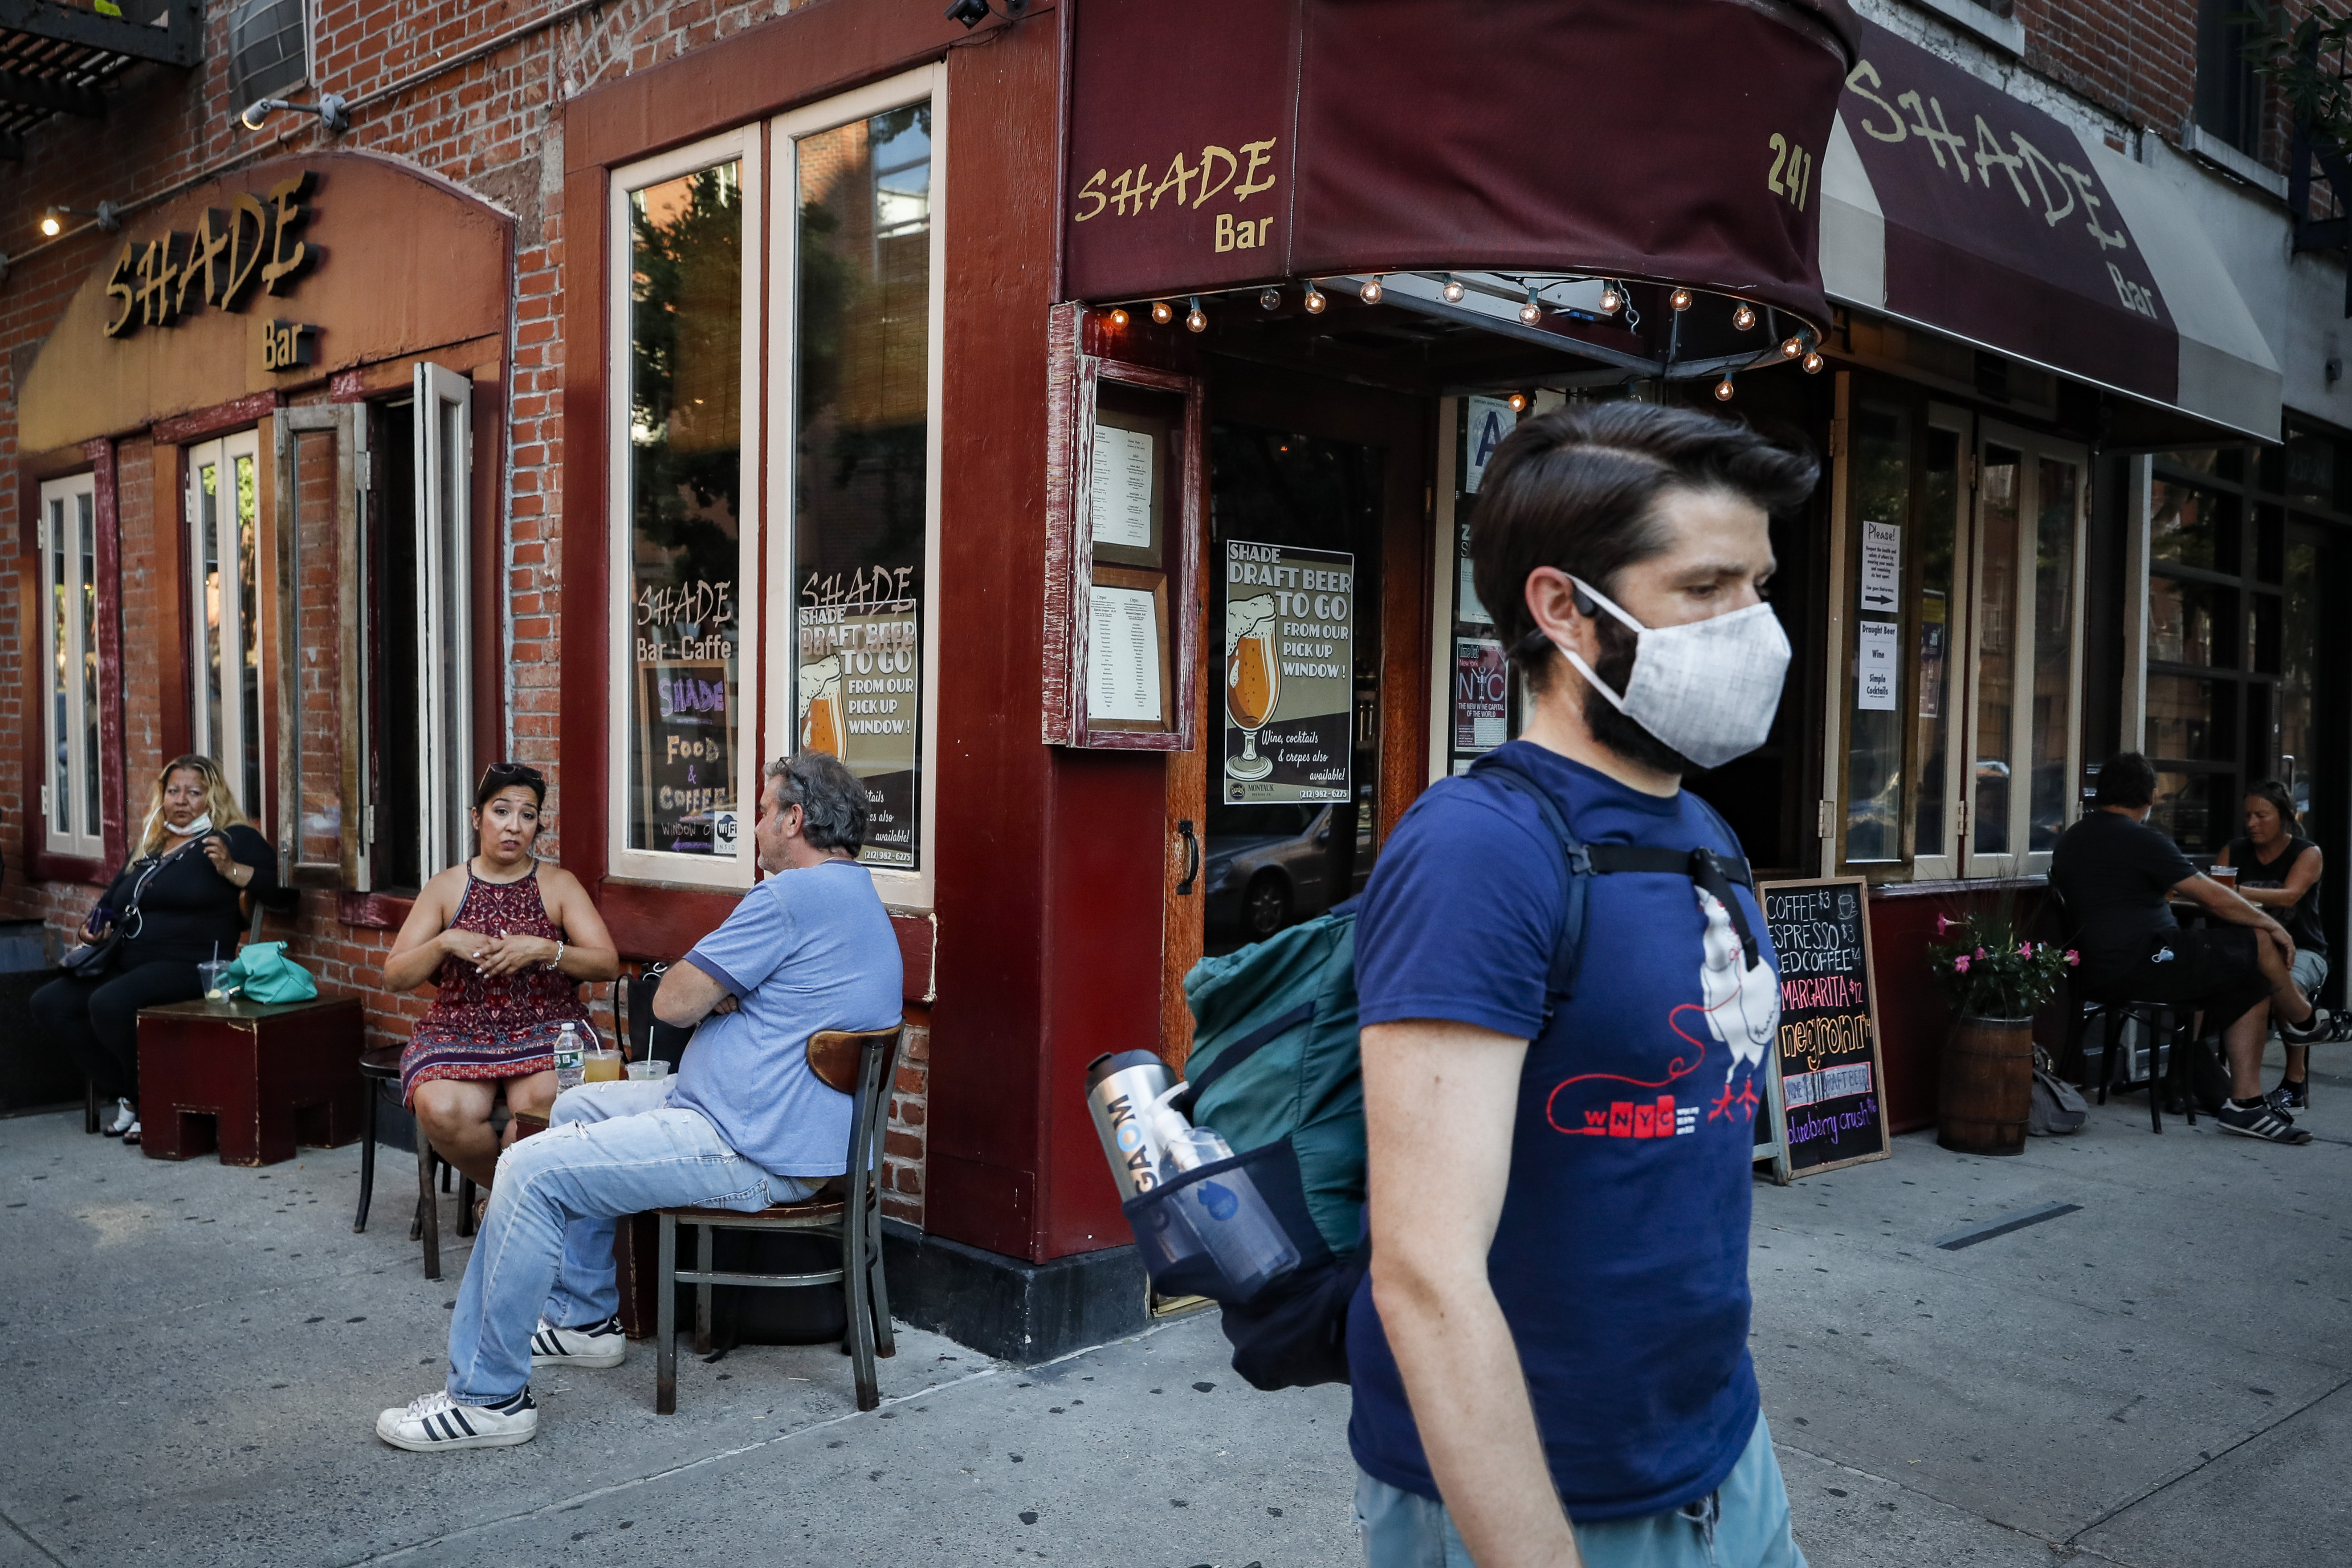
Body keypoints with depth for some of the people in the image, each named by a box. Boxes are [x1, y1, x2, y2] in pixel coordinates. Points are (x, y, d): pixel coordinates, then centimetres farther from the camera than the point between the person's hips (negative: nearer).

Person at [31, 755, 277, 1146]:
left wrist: (229, 869, -23)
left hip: (190, 965, -9)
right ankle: (124, 1095, -2)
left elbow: (276, 881, -12)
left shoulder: (232, 839, 0)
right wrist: (95, 929, 15)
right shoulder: (150, 850, 23)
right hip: (130, 964, 9)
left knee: (108, 1004, -31)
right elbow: (109, 905, 35)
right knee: (49, 1003, -5)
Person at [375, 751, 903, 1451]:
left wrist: (707, 991, 6)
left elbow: (671, 1003, -15)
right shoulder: (863, 900, 16)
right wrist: (720, 991, 0)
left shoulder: (790, 896, -19)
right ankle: (584, 1317, 33)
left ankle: (486, 1396, -4)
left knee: (530, 1171, -13)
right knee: (578, 1107, 26)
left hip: (751, 1155, -11)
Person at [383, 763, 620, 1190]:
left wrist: (543, 950, -16)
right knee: (440, 1109, -31)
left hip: (545, 1030, -1)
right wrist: (445, 943, -11)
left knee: (540, 1101, -35)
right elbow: (394, 978, 7)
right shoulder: (446, 887, 11)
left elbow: (608, 963, -1)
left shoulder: (559, 884, 9)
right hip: (459, 1033, 1)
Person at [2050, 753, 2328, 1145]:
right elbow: (2215, 900, -9)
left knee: (2252, 987, 13)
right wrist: (2272, 925, 5)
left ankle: (2246, 1103, 11)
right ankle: (2303, 1021, 29)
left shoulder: (2070, 839, 15)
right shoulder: (2140, 839, -13)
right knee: (2260, 942, 2)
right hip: (2143, 965, -9)